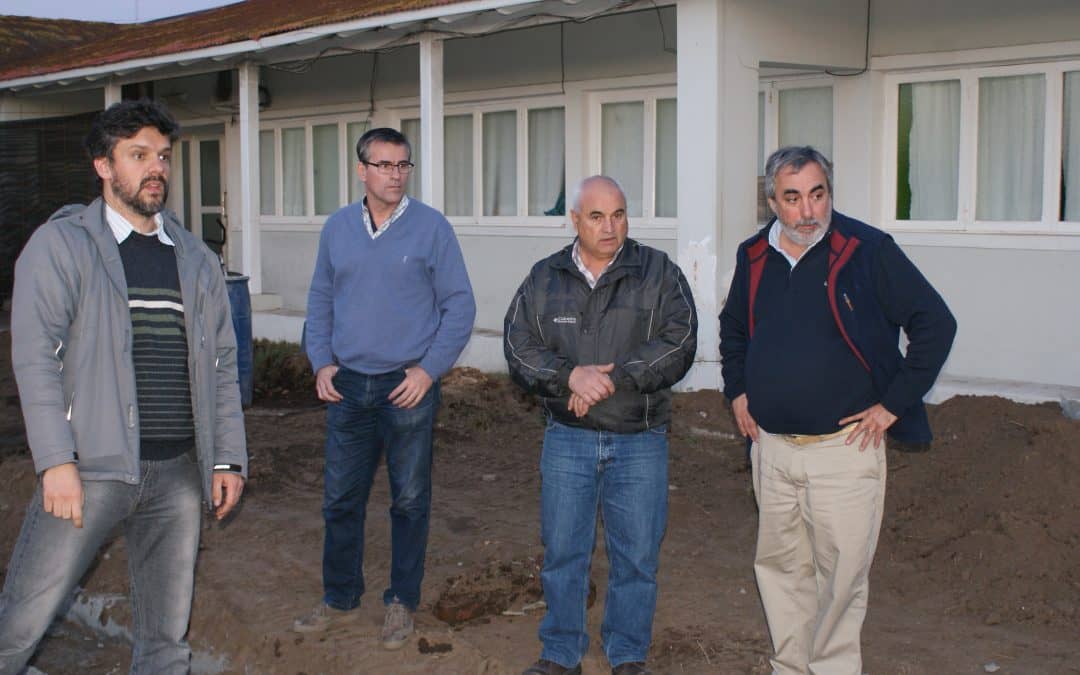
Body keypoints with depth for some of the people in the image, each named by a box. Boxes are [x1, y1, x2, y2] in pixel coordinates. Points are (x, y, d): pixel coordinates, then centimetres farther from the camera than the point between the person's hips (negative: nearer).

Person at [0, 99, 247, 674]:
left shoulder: (196, 259, 14)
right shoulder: (60, 244, 0)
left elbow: (220, 363, 15)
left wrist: (228, 458, 9)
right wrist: (56, 461, -16)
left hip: (178, 470, 4)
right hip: (91, 467, -4)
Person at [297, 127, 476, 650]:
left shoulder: (431, 227, -6)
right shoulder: (338, 228, 6)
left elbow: (459, 305, -4)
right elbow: (320, 301, 13)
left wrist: (429, 369, -12)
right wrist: (322, 362, 1)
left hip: (409, 387, -3)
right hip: (347, 386, 3)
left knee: (410, 501, 8)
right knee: (341, 500, 10)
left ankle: (402, 602, 23)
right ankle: (340, 598, 27)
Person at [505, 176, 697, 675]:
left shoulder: (658, 273, -1)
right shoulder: (544, 279, 5)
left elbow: (677, 345, -11)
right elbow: (519, 349, -1)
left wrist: (612, 380, -18)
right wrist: (571, 375, -18)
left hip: (639, 441, -1)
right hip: (567, 438, 1)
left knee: (636, 556, 7)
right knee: (563, 551, 9)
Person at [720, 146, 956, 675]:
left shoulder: (868, 250, -10)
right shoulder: (754, 257, 6)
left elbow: (936, 324, -7)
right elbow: (733, 327, 25)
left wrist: (893, 404, -9)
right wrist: (737, 391, 14)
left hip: (844, 447, -5)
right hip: (770, 446, 5)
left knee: (842, 572, 0)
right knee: (779, 566, 13)